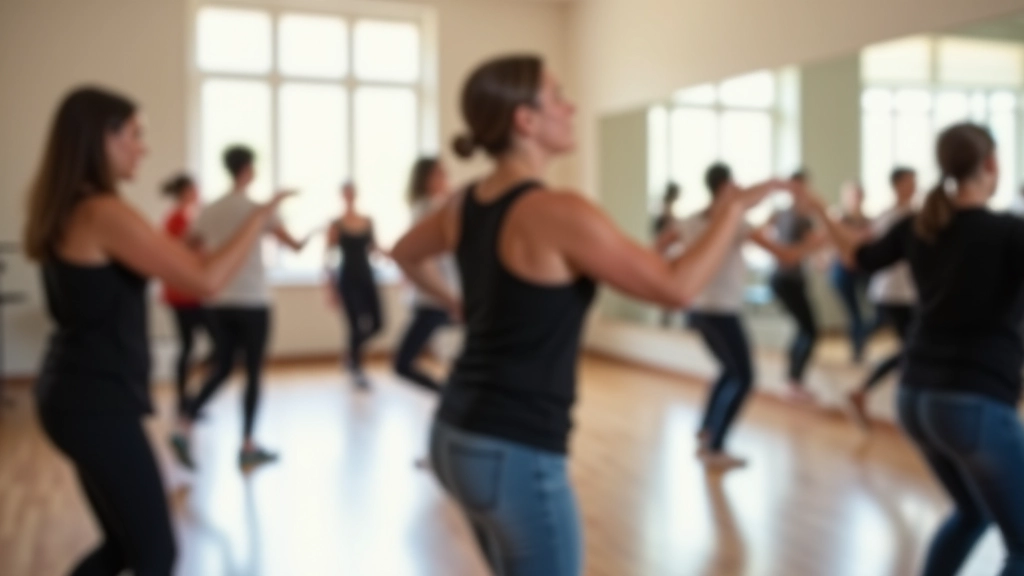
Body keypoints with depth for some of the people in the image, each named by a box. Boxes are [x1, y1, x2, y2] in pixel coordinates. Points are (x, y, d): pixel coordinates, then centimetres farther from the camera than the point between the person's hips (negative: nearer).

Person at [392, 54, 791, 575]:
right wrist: (734, 207, -2)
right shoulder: (559, 213, -20)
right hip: (515, 455, -9)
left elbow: (404, 254, 24)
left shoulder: (466, 203, 5)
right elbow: (677, 288, -14)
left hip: (457, 436, 9)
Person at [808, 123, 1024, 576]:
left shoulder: (918, 227, 5)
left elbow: (861, 258, 24)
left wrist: (824, 215, 39)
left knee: (972, 513, 28)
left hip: (916, 397, 7)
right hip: (977, 403, -7)